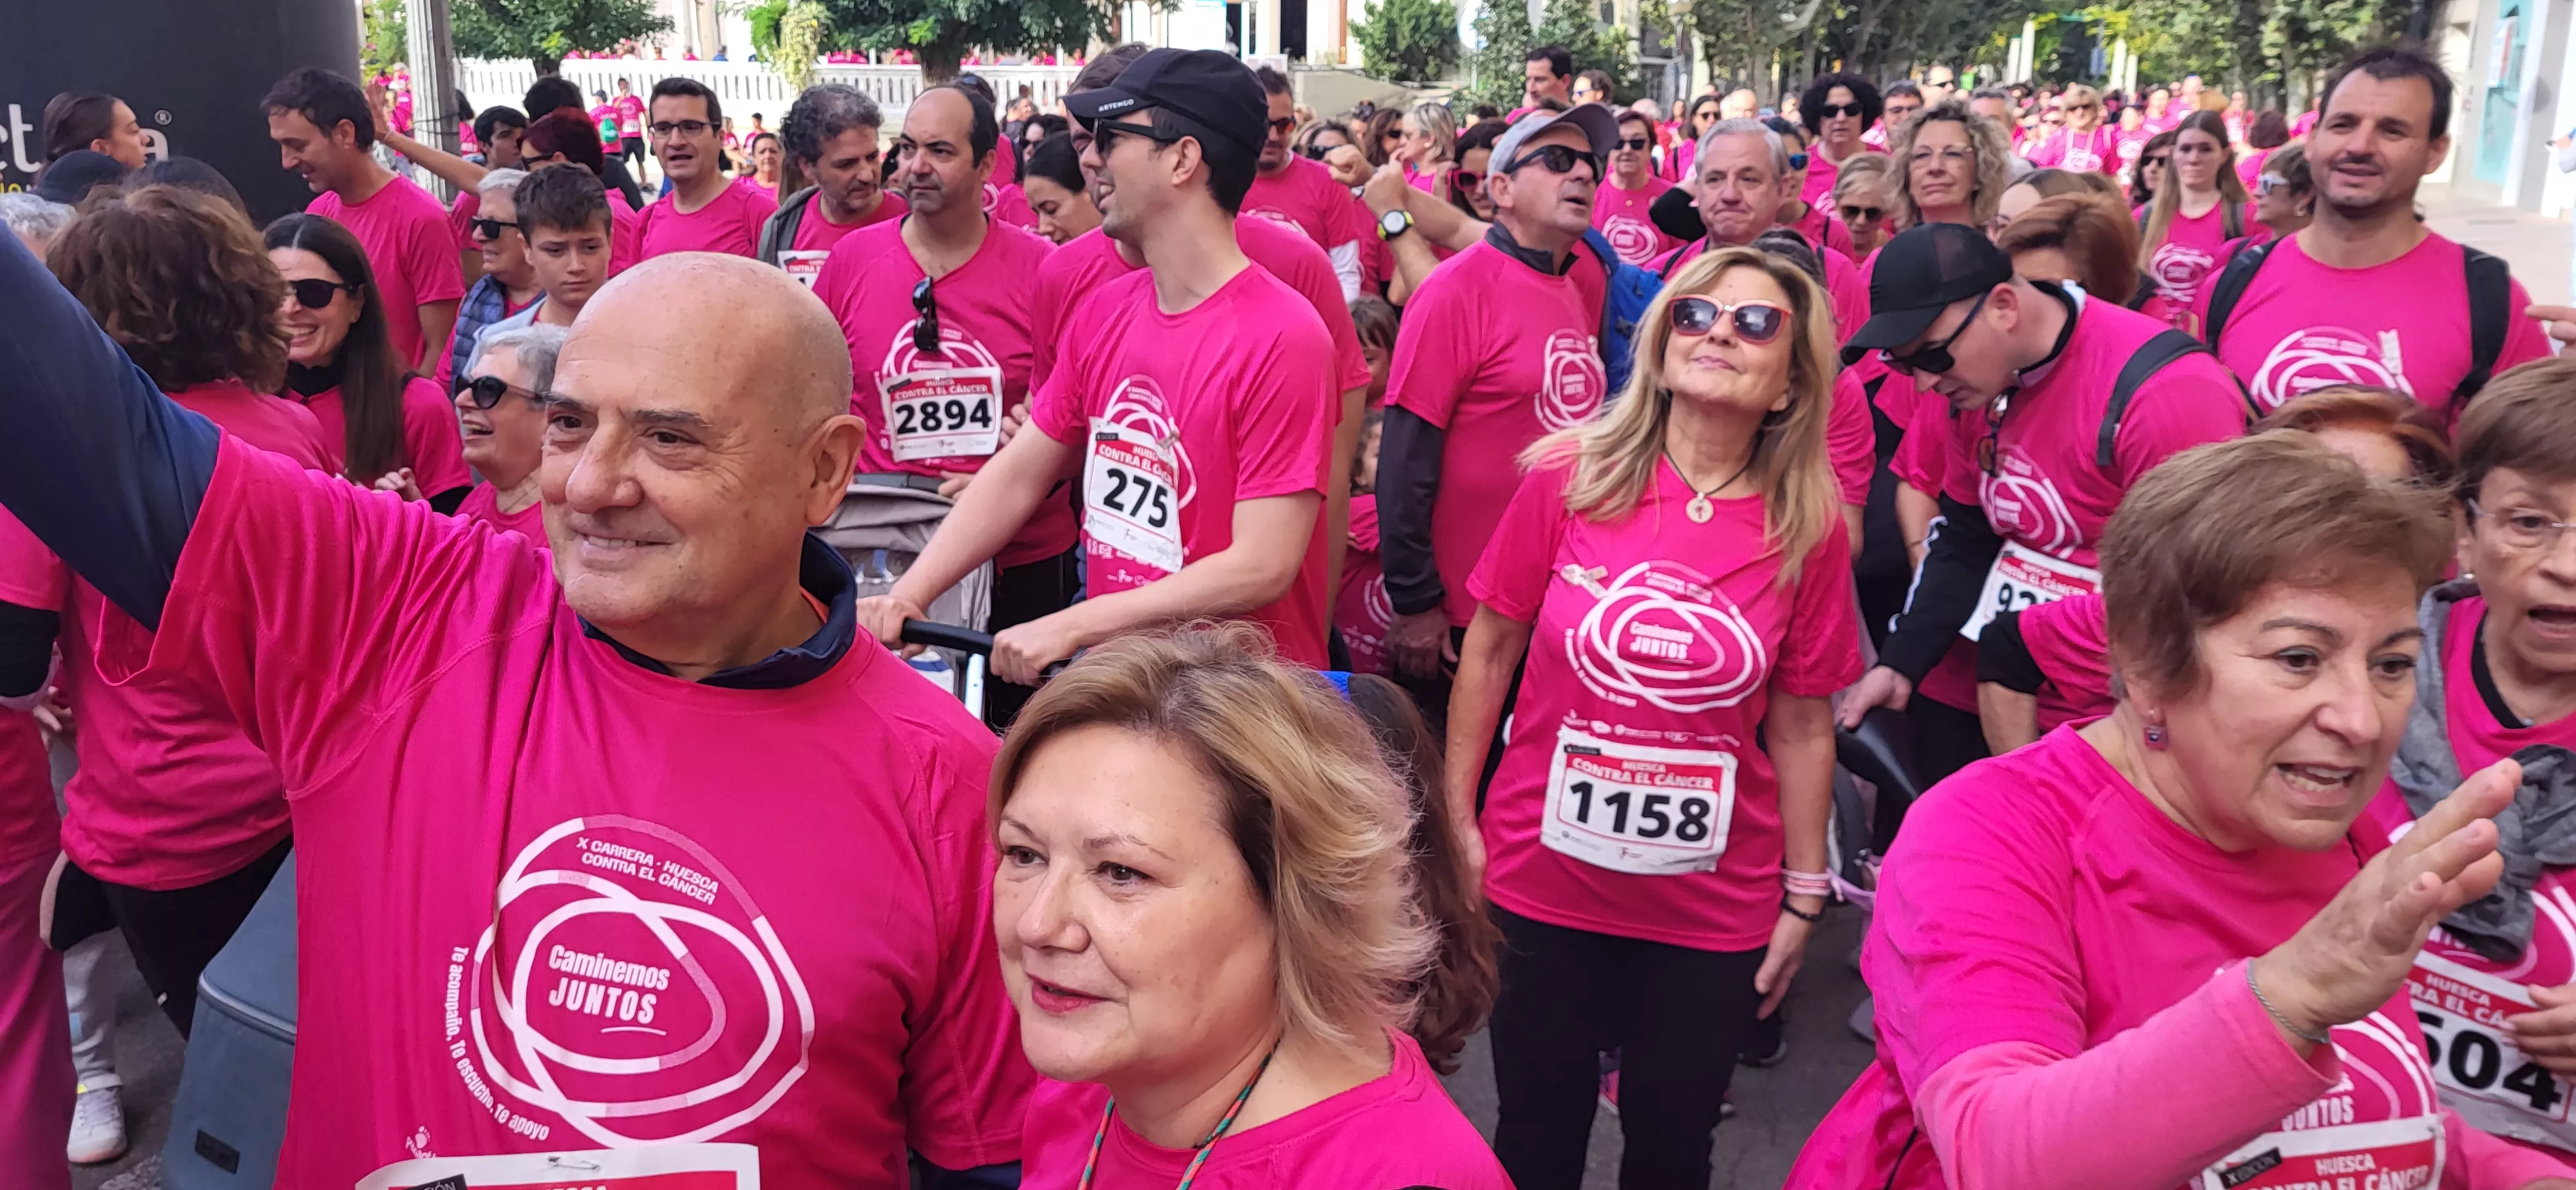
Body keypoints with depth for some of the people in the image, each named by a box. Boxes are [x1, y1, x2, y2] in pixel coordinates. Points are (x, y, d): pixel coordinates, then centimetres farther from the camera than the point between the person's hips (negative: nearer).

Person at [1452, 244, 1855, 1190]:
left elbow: (1802, 728, 1)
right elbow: (1490, 650, 0)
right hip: (1541, 883, 0)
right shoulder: (1567, 478, -8)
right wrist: (1456, 820, 1)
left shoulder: (1810, 531, -6)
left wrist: (1804, 896, 5)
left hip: (1714, 911, 1)